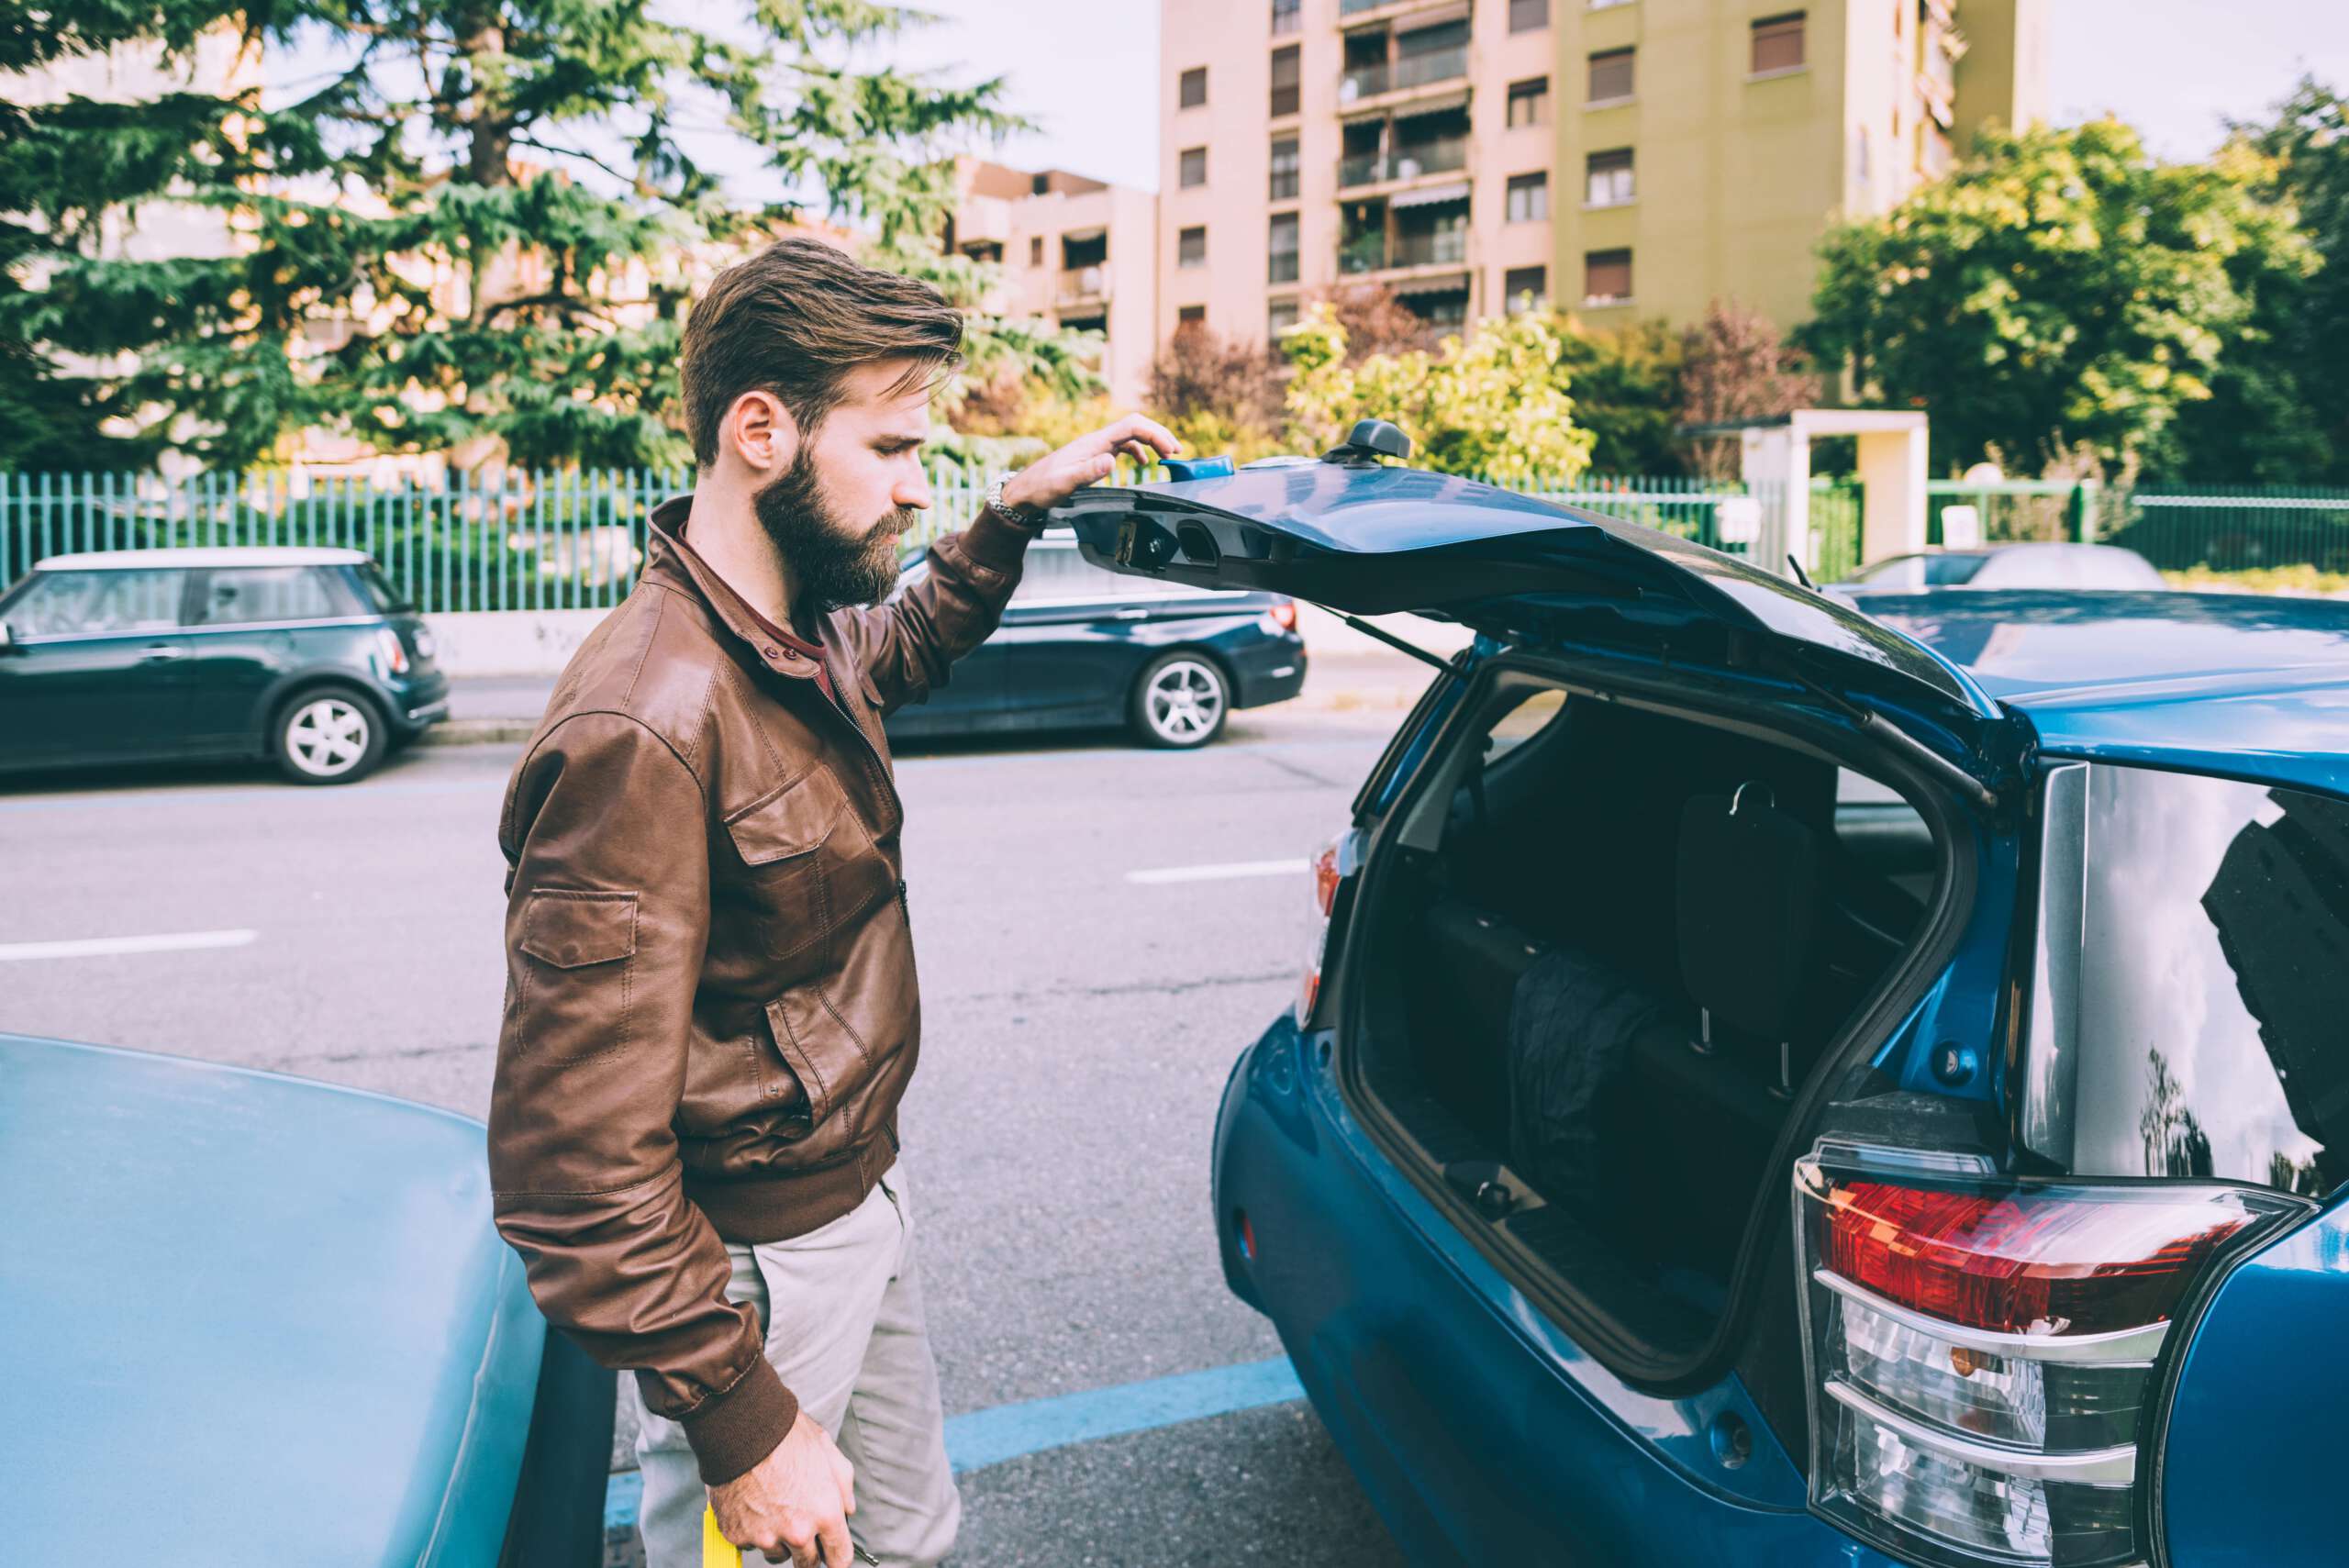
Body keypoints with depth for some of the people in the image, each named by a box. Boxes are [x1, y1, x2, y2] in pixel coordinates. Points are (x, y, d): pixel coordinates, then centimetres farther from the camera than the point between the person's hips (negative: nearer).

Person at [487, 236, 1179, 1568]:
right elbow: (576, 1165, -30)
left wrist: (1018, 511, 12)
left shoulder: (808, 639, -1)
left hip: (862, 1200, 9)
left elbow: (901, 653, 27)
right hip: (757, 1267, -9)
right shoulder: (647, 727, -30)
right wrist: (741, 1418, -24)